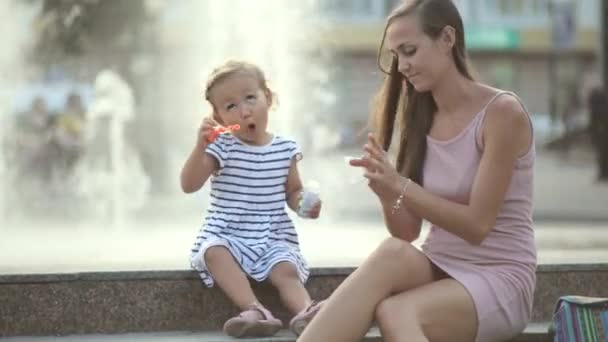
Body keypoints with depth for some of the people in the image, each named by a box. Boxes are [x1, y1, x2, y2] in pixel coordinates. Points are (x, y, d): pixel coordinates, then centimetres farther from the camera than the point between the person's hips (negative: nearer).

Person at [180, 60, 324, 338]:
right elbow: (189, 185, -12)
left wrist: (304, 203, -7)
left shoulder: (285, 149, 5)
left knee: (286, 270, -27)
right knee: (214, 251, -33)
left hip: (274, 238, 2)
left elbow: (292, 192, 17)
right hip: (227, 236, -1)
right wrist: (201, 146, -25)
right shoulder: (221, 148, -3)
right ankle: (254, 310, -44)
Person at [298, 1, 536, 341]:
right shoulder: (423, 119, 9)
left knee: (395, 312, -36)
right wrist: (387, 191, -12)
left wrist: (400, 187, -21)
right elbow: (407, 233, 8)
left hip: (498, 279, -5)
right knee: (392, 254, -32)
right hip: (439, 272, 5)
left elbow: (476, 226, -15)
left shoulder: (502, 112, -11)